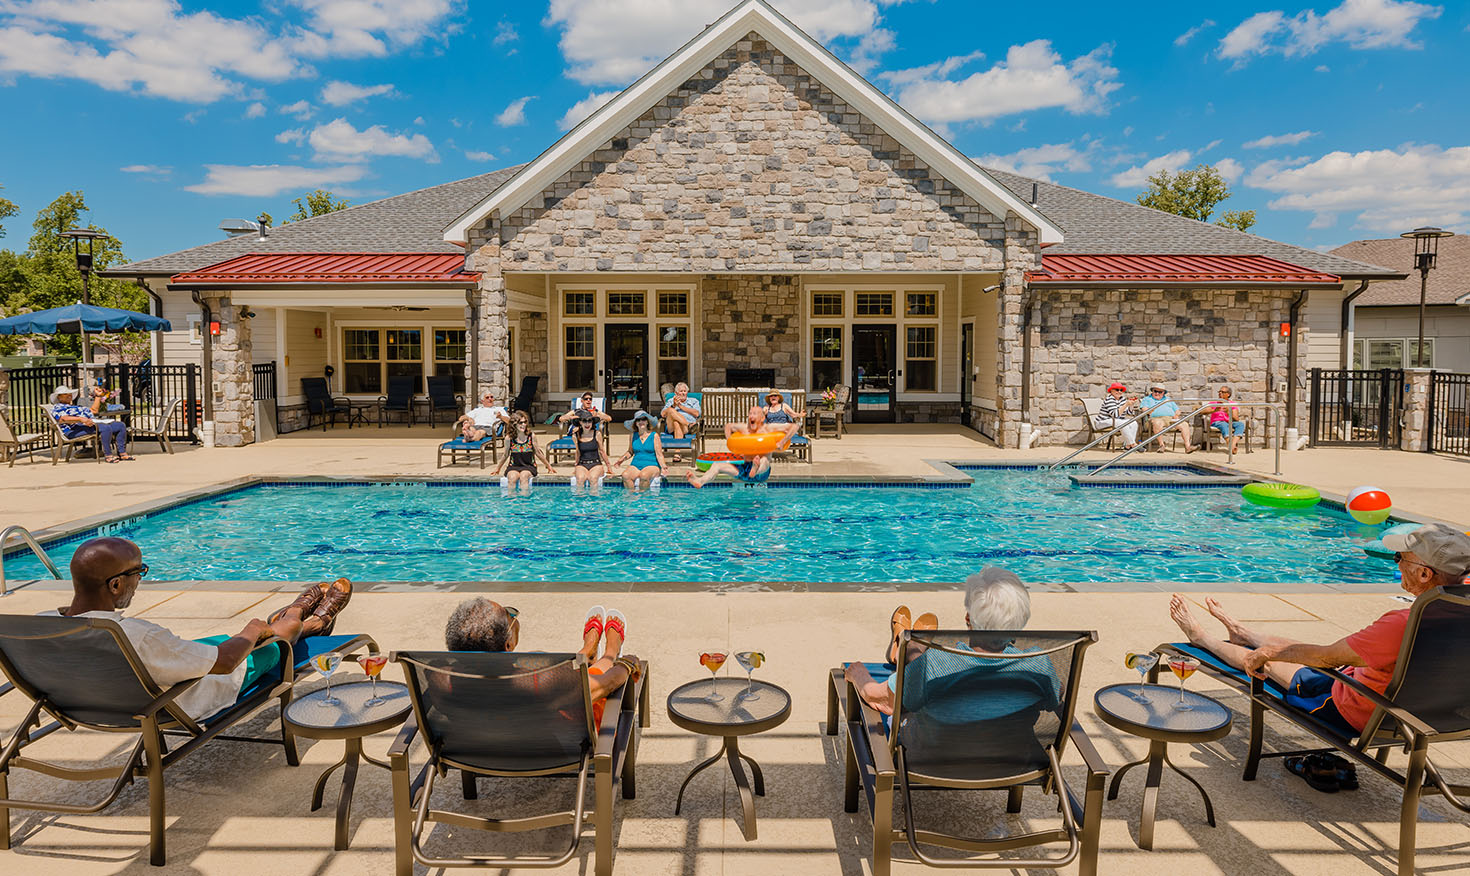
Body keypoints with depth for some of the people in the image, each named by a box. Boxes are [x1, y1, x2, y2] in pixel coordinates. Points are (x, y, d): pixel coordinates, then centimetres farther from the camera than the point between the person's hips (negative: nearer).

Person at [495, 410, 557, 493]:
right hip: (513, 467, 1)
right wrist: (498, 469, 26)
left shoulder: (531, 436, 0)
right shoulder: (509, 438, 0)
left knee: (523, 476, -33)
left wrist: (549, 466, 19)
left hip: (529, 466, -1)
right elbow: (506, 456, 15)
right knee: (512, 477, -32)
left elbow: (538, 453, 12)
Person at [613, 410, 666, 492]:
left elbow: (659, 454, -1)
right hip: (635, 466, 3)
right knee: (625, 475, -29)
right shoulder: (633, 436, 12)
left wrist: (663, 465, -20)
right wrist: (621, 460, 6)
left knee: (643, 476, -37)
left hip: (651, 466, -3)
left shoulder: (654, 435, 3)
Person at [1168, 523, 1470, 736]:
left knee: (1268, 662, 15)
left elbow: (1327, 656, -27)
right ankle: (1240, 632, 56)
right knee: (1286, 649, 27)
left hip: (1353, 715, -7)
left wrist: (1265, 653, -11)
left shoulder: (1405, 623, -38)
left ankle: (1200, 637, 39)